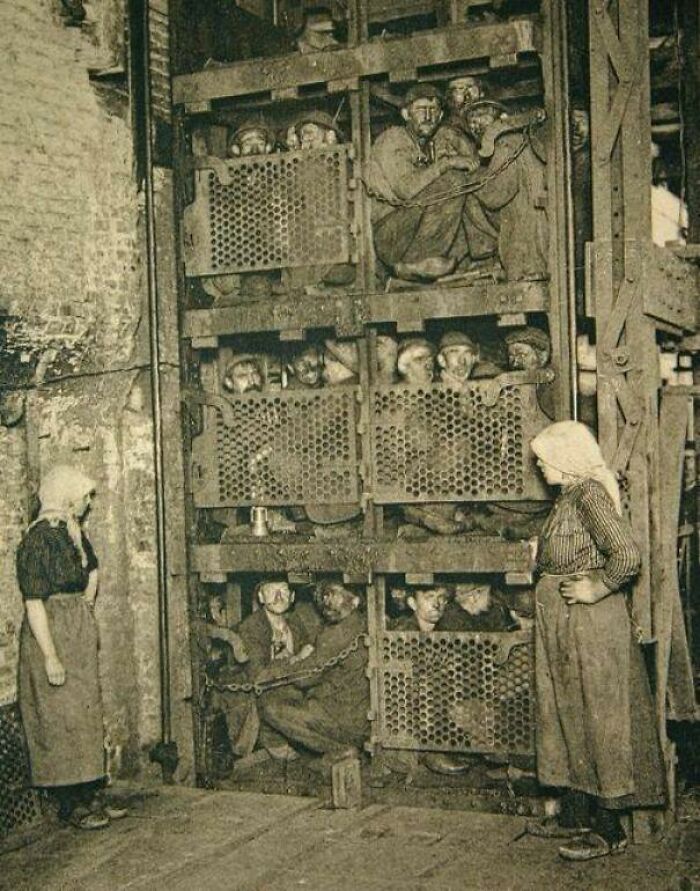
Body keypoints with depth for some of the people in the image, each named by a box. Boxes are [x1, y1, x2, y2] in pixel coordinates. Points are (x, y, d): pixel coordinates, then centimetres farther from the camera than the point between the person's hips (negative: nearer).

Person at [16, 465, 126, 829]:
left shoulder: (74, 534, 10)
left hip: (80, 635, 9)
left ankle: (89, 796, 22)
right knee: (61, 718, -2)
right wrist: (51, 657, -24)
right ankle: (71, 806, 8)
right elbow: (33, 602, -21)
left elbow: (92, 570, 29)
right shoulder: (39, 539, -16)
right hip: (52, 635, -9)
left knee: (87, 714, 13)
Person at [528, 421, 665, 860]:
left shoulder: (589, 494, -17)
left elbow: (627, 553, -29)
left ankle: (610, 830, 6)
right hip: (564, 625, 10)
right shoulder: (570, 495, 12)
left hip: (590, 624, -10)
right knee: (570, 714, 16)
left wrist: (596, 590, -20)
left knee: (598, 716, -3)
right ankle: (577, 813, 27)